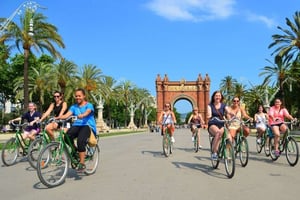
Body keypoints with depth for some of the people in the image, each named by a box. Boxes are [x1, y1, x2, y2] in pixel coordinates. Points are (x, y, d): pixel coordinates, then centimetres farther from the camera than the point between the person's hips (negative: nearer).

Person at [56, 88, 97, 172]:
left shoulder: (89, 105, 6)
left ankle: (82, 163, -21)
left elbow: (87, 112, -17)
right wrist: (59, 117, -19)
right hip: (76, 125, 4)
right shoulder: (74, 107, 19)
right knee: (67, 136, -29)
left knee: (80, 140, -32)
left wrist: (81, 115, -40)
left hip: (88, 126, -4)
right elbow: (67, 115, 2)